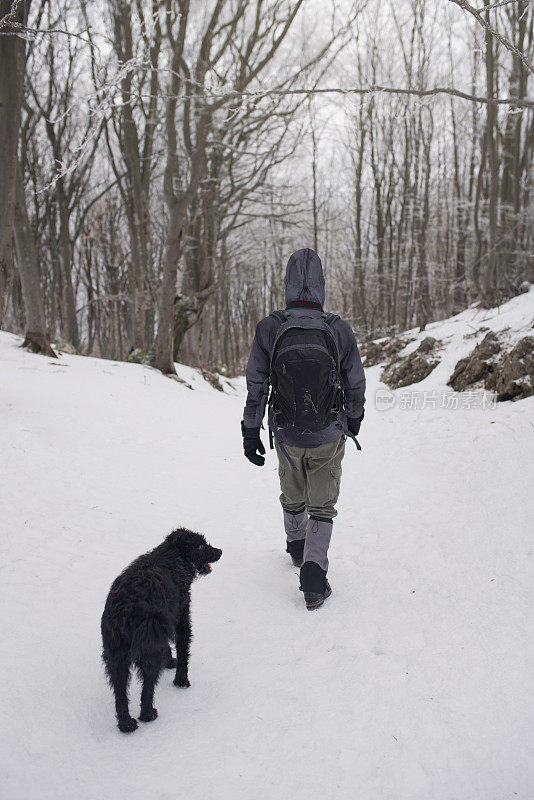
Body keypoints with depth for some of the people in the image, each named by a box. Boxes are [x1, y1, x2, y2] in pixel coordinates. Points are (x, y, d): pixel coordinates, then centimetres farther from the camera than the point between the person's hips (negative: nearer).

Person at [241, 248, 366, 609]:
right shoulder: (340, 331, -14)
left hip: (287, 437, 2)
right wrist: (354, 420, 17)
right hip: (329, 438, -1)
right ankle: (313, 571, -3)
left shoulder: (269, 330, -14)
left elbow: (256, 387, -8)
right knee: (322, 506, 11)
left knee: (292, 496, 26)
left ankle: (297, 548, 49)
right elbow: (356, 385, -3)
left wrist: (250, 433, 4)